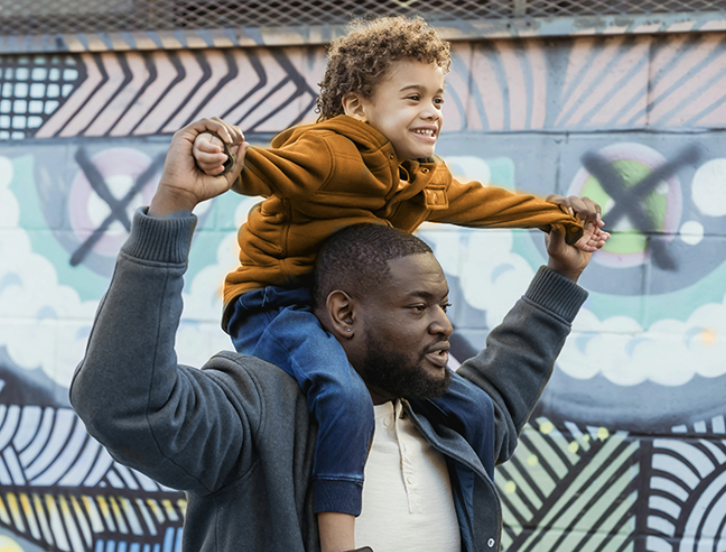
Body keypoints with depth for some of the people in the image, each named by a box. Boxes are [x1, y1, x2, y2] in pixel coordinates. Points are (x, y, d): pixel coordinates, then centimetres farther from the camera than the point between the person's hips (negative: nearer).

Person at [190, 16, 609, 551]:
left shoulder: (426, 178, 13)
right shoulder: (331, 151, -19)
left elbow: (477, 202, 28)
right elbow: (271, 168, -34)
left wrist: (563, 217, 37)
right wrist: (226, 157, -59)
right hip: (275, 303, -10)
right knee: (346, 397, -35)